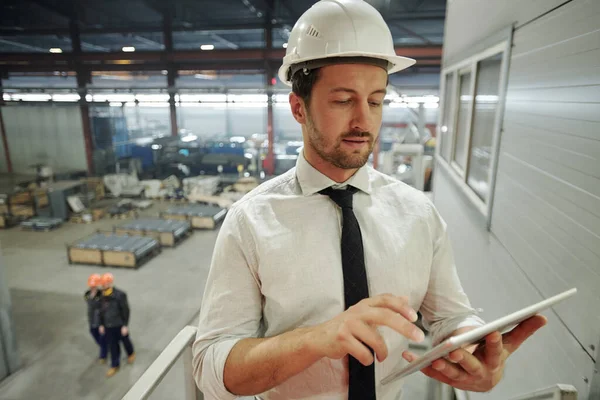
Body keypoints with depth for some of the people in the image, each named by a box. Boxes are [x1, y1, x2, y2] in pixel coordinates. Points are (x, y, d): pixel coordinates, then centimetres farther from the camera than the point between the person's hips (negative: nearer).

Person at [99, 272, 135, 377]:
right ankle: (115, 365, 25)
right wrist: (102, 324, 10)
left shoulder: (120, 295, -21)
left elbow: (125, 310, -16)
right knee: (112, 345, 11)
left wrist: (125, 325, -15)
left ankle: (131, 354, 45)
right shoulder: (103, 295, -4)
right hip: (108, 326, 4)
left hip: (119, 325, -4)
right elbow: (103, 311, 8)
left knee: (125, 340, 17)